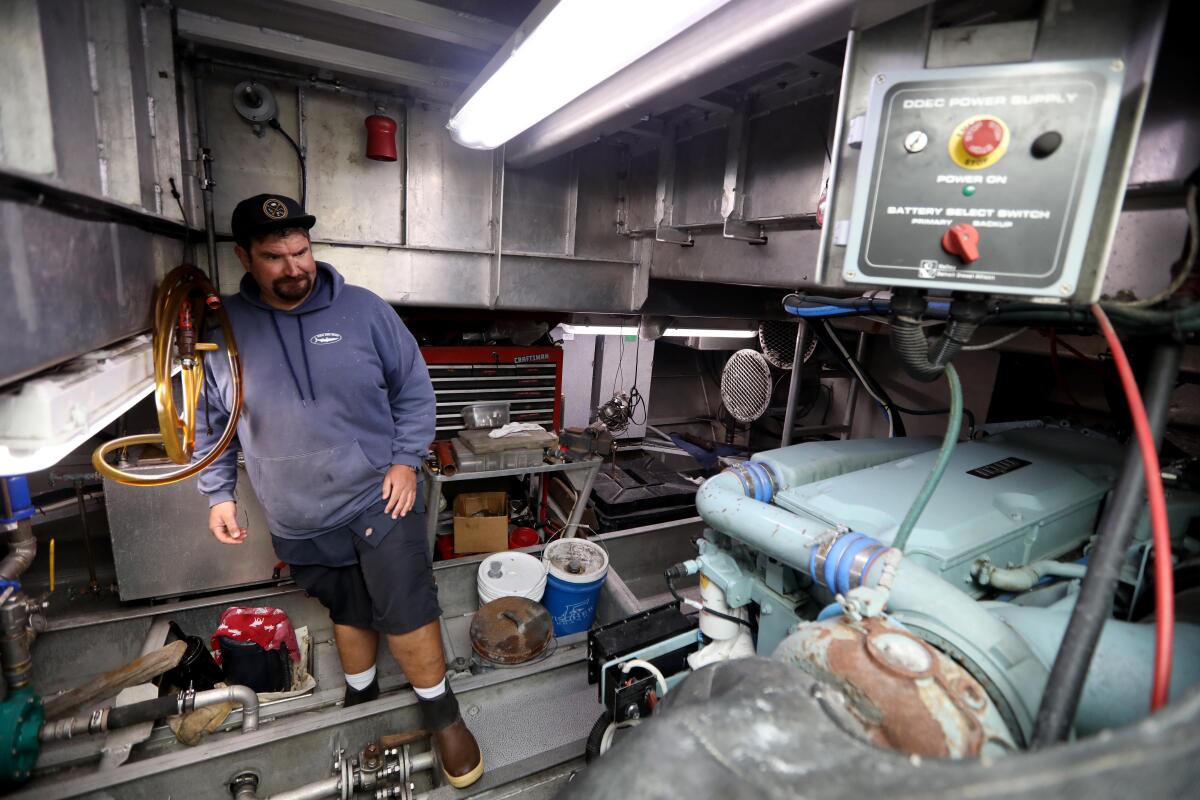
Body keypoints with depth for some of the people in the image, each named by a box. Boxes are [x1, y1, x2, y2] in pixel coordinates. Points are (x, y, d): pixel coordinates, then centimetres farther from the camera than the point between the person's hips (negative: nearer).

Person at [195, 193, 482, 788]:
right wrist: (218, 494, 6)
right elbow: (210, 424, 10)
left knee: (407, 613, 1)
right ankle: (361, 699, 48)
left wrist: (406, 459, -9)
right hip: (300, 521, 3)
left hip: (380, 498, -2)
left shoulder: (364, 309, -7)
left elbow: (413, 387, -1)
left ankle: (443, 716, 25)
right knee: (349, 613, 21)